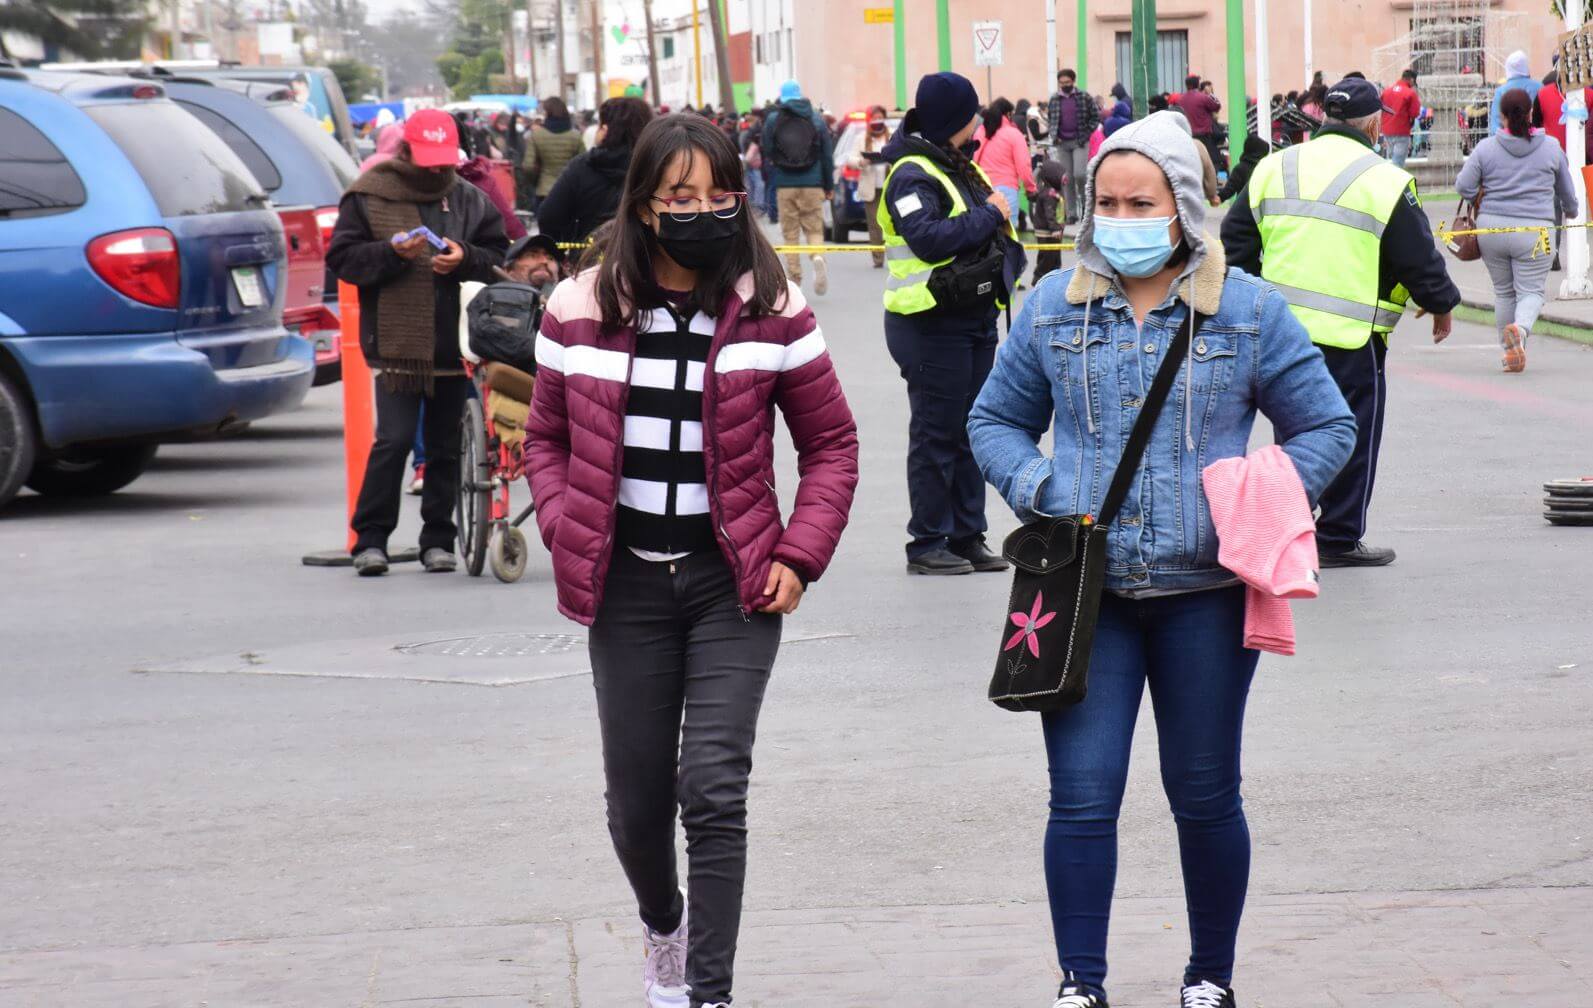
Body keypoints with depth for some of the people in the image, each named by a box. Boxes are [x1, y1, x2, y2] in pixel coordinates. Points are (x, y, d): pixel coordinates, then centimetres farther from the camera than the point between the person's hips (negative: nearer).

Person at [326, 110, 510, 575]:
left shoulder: (470, 200, 10)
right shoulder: (369, 196, 2)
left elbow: (499, 257, 12)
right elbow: (343, 257, -1)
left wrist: (465, 258, -9)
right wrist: (392, 252, -16)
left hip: (454, 343, 3)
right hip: (397, 341, -3)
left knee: (446, 446, 8)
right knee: (394, 440, -11)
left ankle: (437, 539, 16)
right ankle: (371, 537, -3)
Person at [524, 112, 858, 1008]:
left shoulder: (772, 312, -3)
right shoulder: (583, 312, 1)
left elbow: (832, 443, 3)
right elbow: (548, 439, 12)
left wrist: (799, 557, -7)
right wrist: (568, 532, -4)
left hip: (735, 585, -2)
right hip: (627, 586, 2)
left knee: (714, 790, -13)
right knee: (637, 800, 10)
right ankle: (663, 922, 43)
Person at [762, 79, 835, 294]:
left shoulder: (772, 120, 2)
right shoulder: (816, 119, 4)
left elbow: (767, 154, 1)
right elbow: (827, 155, 5)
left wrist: (770, 182, 10)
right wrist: (829, 186, 10)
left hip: (784, 185, 0)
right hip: (812, 184, 0)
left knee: (790, 232, 7)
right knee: (814, 228, 7)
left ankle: (794, 276, 6)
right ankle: (818, 258, -23)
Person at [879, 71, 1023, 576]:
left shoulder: (963, 167, 14)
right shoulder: (912, 174, -14)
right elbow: (928, 237, -27)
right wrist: (989, 215, -18)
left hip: (976, 319, 9)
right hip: (932, 323, -9)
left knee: (972, 430, 12)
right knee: (937, 434, -4)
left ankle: (967, 535, 19)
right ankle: (927, 543, 3)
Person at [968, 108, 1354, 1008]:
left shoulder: (1248, 311, 0)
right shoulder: (1055, 307, 4)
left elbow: (1326, 427, 6)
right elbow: (997, 419, 15)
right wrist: (1033, 486, -4)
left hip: (1204, 593, -1)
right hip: (1082, 593, 1)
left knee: (1206, 798, 11)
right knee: (1082, 800, -4)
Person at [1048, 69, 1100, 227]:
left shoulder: (1084, 98, -1)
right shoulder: (1054, 100, 8)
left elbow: (1095, 116, 2)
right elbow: (1050, 119, 19)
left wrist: (1087, 134, -8)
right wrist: (1054, 135, 3)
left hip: (1080, 142, -3)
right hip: (1062, 143, 3)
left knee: (1079, 174, -17)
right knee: (1067, 178, 2)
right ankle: (1071, 214, 7)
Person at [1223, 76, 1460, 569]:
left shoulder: (1272, 168, 8)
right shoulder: (1385, 182, -8)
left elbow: (1235, 243, 12)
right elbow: (1419, 259, -2)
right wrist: (1441, 305, 15)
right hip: (1350, 340, -5)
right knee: (1354, 435, 6)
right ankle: (1339, 540, 9)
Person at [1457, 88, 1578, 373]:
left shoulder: (1486, 148, -1)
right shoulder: (1551, 148, 2)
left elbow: (1463, 187, -2)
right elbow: (1566, 190, 16)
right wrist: (1571, 210, 36)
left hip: (1492, 228, 1)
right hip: (1533, 230, -1)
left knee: (1503, 291, 16)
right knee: (1531, 290, 2)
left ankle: (1510, 350, 19)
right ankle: (1520, 328, -29)